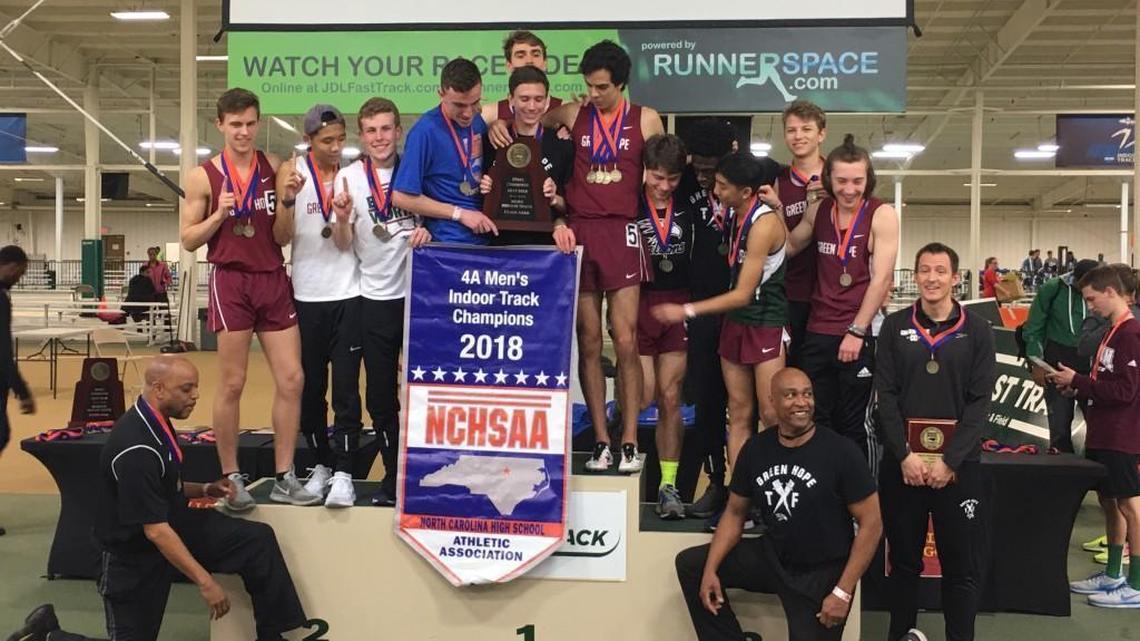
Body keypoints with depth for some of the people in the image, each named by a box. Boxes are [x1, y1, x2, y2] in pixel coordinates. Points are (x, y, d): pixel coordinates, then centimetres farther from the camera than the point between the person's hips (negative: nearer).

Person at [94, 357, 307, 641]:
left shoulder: (155, 422, -2)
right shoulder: (136, 450, -30)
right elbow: (156, 531, -29)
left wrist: (204, 490, -2)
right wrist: (205, 582, -26)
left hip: (176, 523, 8)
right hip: (136, 553, -8)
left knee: (258, 539, -7)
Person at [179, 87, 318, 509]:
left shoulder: (274, 168, 5)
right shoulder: (203, 176, -1)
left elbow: (280, 237, 5)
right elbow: (189, 241, 1)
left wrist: (287, 201, -12)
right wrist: (220, 213, -15)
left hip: (273, 280, 3)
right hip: (230, 282, -3)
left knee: (291, 379, 1)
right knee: (231, 385, 2)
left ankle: (284, 478, 11)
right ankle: (232, 480, 14)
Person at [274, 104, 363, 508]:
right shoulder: (291, 171, -1)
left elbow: (344, 244, -3)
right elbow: (282, 238, -4)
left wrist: (343, 220, -24)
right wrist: (288, 200, -20)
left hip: (347, 294, -1)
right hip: (305, 295, 1)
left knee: (346, 387, -4)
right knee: (310, 386, 9)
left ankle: (343, 473, -3)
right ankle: (321, 463, 22)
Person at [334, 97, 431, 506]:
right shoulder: (349, 177, 1)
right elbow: (345, 243, -1)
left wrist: (427, 231, -11)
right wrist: (342, 216, -22)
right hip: (376, 296, 0)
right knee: (380, 395, 3)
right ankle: (393, 474, 16)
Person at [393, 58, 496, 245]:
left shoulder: (479, 122, 3)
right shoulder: (425, 131, -16)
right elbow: (402, 197, -15)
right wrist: (459, 214, -13)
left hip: (486, 237, 6)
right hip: (449, 244, -6)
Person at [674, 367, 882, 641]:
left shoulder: (841, 451, -17)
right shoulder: (755, 449, -3)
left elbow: (871, 523, -14)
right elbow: (735, 513, 7)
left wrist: (842, 592, -17)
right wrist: (711, 569, -7)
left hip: (822, 573, -5)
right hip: (772, 556, 5)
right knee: (690, 564, 2)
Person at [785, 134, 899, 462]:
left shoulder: (881, 215, -9)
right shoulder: (818, 210, 6)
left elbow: (882, 279, -14)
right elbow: (789, 247, 20)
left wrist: (856, 331, -16)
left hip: (859, 334, -5)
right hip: (817, 333, 5)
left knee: (853, 424, 4)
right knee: (814, 421, 12)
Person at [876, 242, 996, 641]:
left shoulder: (977, 331, 2)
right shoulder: (895, 326, 4)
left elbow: (980, 402, -3)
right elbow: (886, 395, -1)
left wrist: (950, 461, -12)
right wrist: (905, 455, -11)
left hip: (960, 465, -1)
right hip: (901, 463, 1)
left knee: (963, 566, 5)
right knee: (903, 561, 11)